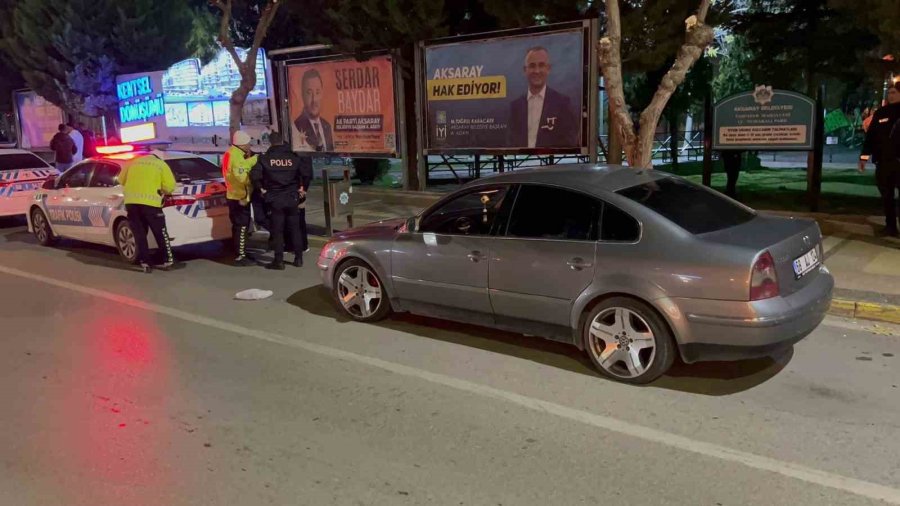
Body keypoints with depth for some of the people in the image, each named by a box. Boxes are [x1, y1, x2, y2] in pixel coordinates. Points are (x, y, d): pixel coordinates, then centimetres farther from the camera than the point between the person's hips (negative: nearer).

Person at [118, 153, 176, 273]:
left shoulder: (134, 162, 23)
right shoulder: (161, 164, 12)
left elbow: (121, 180, 29)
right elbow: (170, 186, 3)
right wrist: (161, 189, 23)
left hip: (131, 202, 3)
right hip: (150, 202, -3)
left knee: (139, 234, 10)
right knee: (160, 233, 8)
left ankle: (145, 263, 8)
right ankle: (168, 260, 13)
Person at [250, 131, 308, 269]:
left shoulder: (265, 158, -3)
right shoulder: (293, 157, 1)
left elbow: (254, 175, -13)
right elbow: (306, 173, -3)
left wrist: (261, 188, 1)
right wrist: (302, 188, 11)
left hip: (275, 199, -2)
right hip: (292, 198, 2)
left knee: (277, 231, 4)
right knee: (295, 229, 11)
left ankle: (279, 261, 4)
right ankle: (298, 258, 15)